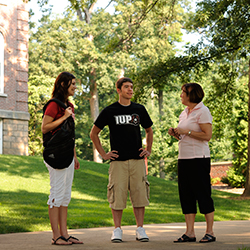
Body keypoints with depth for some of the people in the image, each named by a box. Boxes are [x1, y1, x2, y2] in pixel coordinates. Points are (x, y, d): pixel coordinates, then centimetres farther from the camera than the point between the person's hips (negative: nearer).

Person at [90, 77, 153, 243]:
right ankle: (117, 230, 6)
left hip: (137, 160, 2)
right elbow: (94, 133, 9)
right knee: (117, 195, -3)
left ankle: (140, 229, 8)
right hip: (118, 160, -2)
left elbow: (149, 131, 25)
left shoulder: (139, 109, 11)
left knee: (139, 194, 0)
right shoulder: (110, 111, 3)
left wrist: (148, 150, 12)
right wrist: (103, 154, 3)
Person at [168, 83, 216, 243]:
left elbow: (207, 136, -16)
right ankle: (190, 233, 10)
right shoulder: (184, 113, 17)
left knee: (203, 194, -4)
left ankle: (210, 232, 3)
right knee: (186, 194, 6)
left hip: (199, 158, -8)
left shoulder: (202, 111, -8)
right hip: (184, 158, 8)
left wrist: (186, 131, -16)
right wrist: (176, 134, 4)